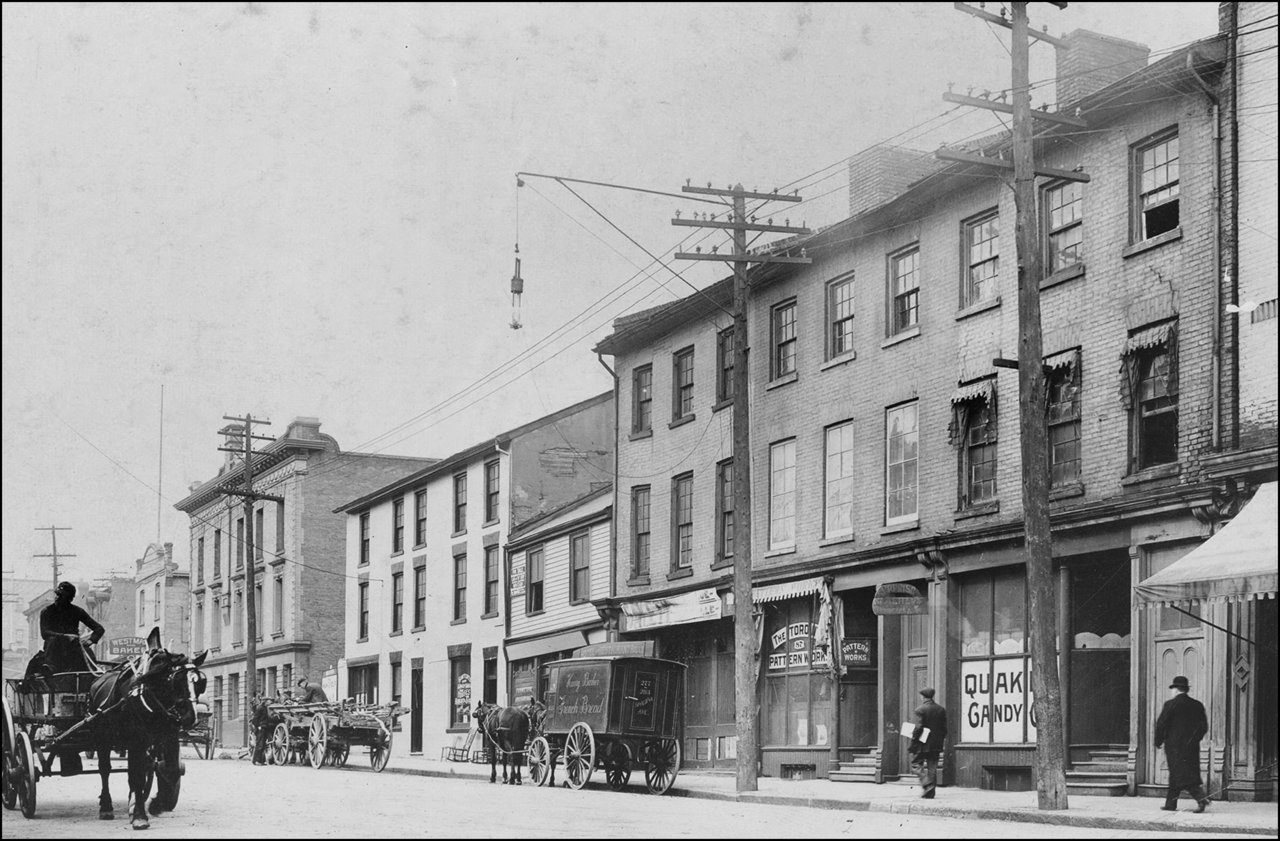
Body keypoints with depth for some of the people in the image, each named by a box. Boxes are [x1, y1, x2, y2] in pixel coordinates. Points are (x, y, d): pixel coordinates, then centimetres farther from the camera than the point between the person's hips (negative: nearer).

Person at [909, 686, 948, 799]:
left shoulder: (920, 709, -12)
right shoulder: (941, 709, 4)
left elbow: (918, 728, -16)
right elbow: (944, 728, 6)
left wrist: (912, 744, -10)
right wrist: (941, 741, 17)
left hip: (922, 743, -5)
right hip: (936, 745, 5)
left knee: (916, 764, 5)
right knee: (932, 767, 10)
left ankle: (927, 785, -14)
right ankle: (931, 792, 8)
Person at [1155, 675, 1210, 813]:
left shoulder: (1170, 704, -9)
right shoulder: (1197, 705, 7)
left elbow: (1161, 724, -8)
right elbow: (1204, 726, 8)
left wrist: (1158, 742, 4)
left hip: (1174, 745, -6)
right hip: (1192, 747, 6)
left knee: (1182, 774, -7)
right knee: (1175, 775, 14)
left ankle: (1201, 797, -24)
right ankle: (1170, 804, 19)